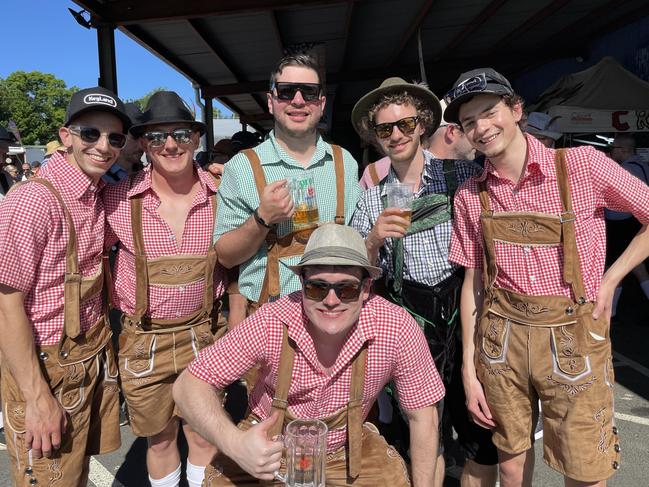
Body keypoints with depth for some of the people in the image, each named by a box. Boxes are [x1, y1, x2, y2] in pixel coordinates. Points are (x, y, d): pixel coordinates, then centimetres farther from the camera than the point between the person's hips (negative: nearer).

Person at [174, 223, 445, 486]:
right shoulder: (271, 324, -30)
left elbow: (422, 414, -12)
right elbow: (189, 385, -24)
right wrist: (235, 444, -39)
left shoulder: (397, 328, -26)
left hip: (348, 449, 1)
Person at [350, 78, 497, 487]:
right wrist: (374, 238, -13)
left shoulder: (463, 172, 1)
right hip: (412, 319, 1)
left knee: (485, 443, 7)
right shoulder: (372, 199, 6)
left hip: (465, 306, 0)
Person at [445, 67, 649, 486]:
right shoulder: (470, 196, 2)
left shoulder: (582, 164, -7)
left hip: (573, 337, -2)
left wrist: (610, 281, -6)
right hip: (500, 338, 3)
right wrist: (469, 369, 3)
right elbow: (473, 282, 4)